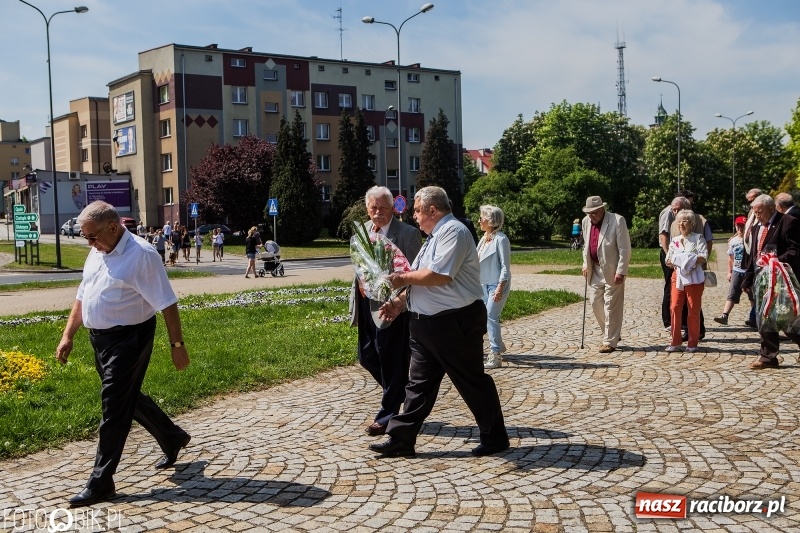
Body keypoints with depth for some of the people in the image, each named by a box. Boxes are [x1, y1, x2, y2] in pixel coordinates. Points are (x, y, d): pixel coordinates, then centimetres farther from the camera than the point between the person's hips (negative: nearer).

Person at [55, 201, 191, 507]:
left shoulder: (141, 255, -16)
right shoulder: (96, 254, 9)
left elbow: (167, 304, -17)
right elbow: (82, 298, 18)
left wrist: (177, 345, -17)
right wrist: (67, 337, 14)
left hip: (128, 340, -9)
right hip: (100, 340, 9)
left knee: (115, 407, -4)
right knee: (129, 398, 19)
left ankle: (100, 484, 4)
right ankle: (173, 439, 40)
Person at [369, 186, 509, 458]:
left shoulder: (453, 231, -15)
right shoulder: (434, 236, 17)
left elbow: (439, 276, -26)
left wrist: (403, 278, -13)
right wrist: (400, 302, 8)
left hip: (456, 323, -10)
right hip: (426, 322, 10)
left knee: (472, 381, 3)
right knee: (418, 383, 10)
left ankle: (495, 438, 18)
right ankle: (401, 439, 15)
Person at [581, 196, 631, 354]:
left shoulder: (617, 221, -13)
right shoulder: (586, 221, 6)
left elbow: (625, 249, -13)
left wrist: (620, 272, -17)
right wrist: (586, 265, 11)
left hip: (612, 271, -7)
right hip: (595, 271, 7)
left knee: (611, 307, -3)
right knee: (595, 303, 10)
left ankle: (610, 342, 6)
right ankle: (612, 334, 28)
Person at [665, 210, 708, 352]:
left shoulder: (698, 238, 1)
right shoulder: (675, 240, 14)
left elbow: (704, 257, -10)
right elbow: (668, 260, 11)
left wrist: (688, 260, -17)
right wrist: (675, 261, -9)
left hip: (694, 278, -4)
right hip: (677, 276, 4)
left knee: (694, 310, 1)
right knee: (675, 308, -3)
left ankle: (693, 343, 9)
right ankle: (676, 342, 4)